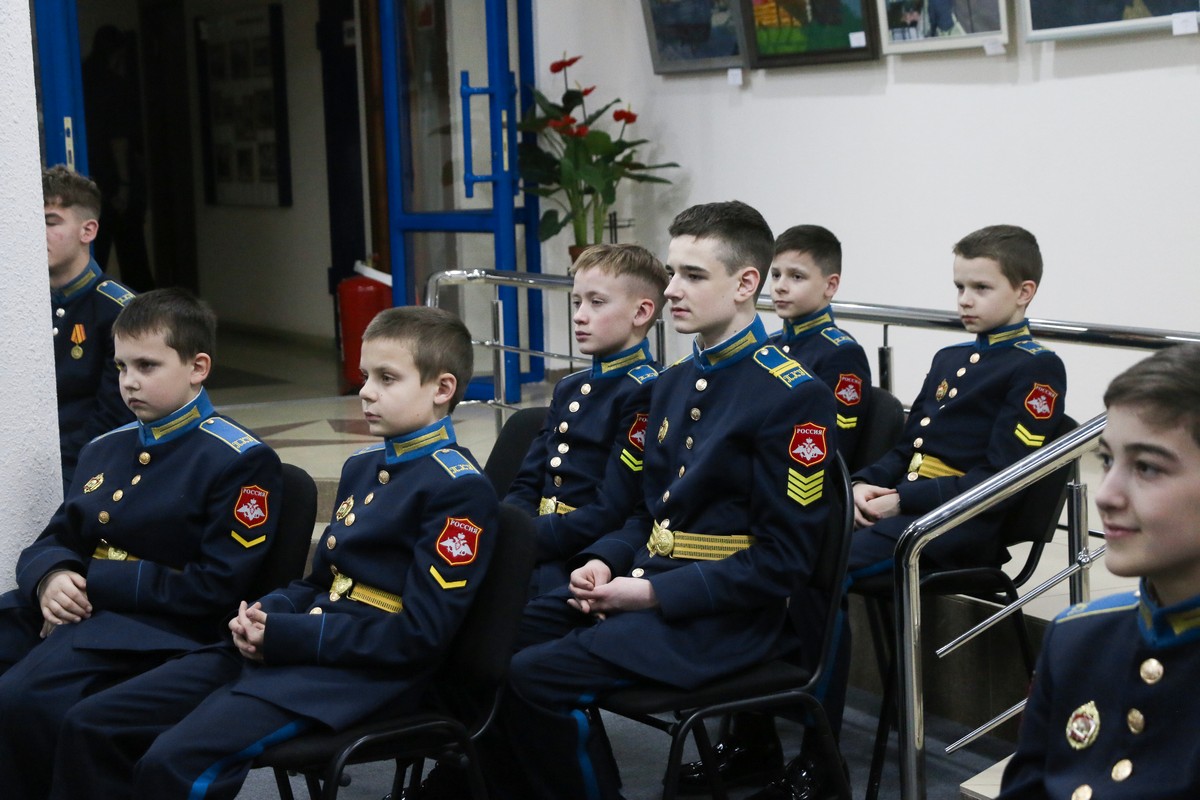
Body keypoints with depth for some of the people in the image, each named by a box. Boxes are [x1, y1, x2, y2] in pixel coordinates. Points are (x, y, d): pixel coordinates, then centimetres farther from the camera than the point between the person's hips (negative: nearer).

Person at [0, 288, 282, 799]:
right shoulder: (105, 449, 19)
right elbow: (52, 541, 21)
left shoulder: (240, 461, -4)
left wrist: (96, 581, -13)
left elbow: (217, 587, -10)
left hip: (161, 629, -7)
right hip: (74, 610, 7)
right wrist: (50, 578, -6)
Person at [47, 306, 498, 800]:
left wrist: (286, 636, -15)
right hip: (280, 649, 9)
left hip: (364, 673, -9)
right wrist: (268, 614, 2)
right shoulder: (363, 466, 18)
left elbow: (421, 634, -16)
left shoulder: (459, 489, -10)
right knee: (89, 725, -1)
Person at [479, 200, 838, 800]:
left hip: (726, 615, -8)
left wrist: (655, 593, -17)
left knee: (537, 678, -23)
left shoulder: (795, 396, -13)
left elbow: (783, 561, -14)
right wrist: (604, 563, 1)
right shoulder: (673, 384, 13)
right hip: (643, 584, 8)